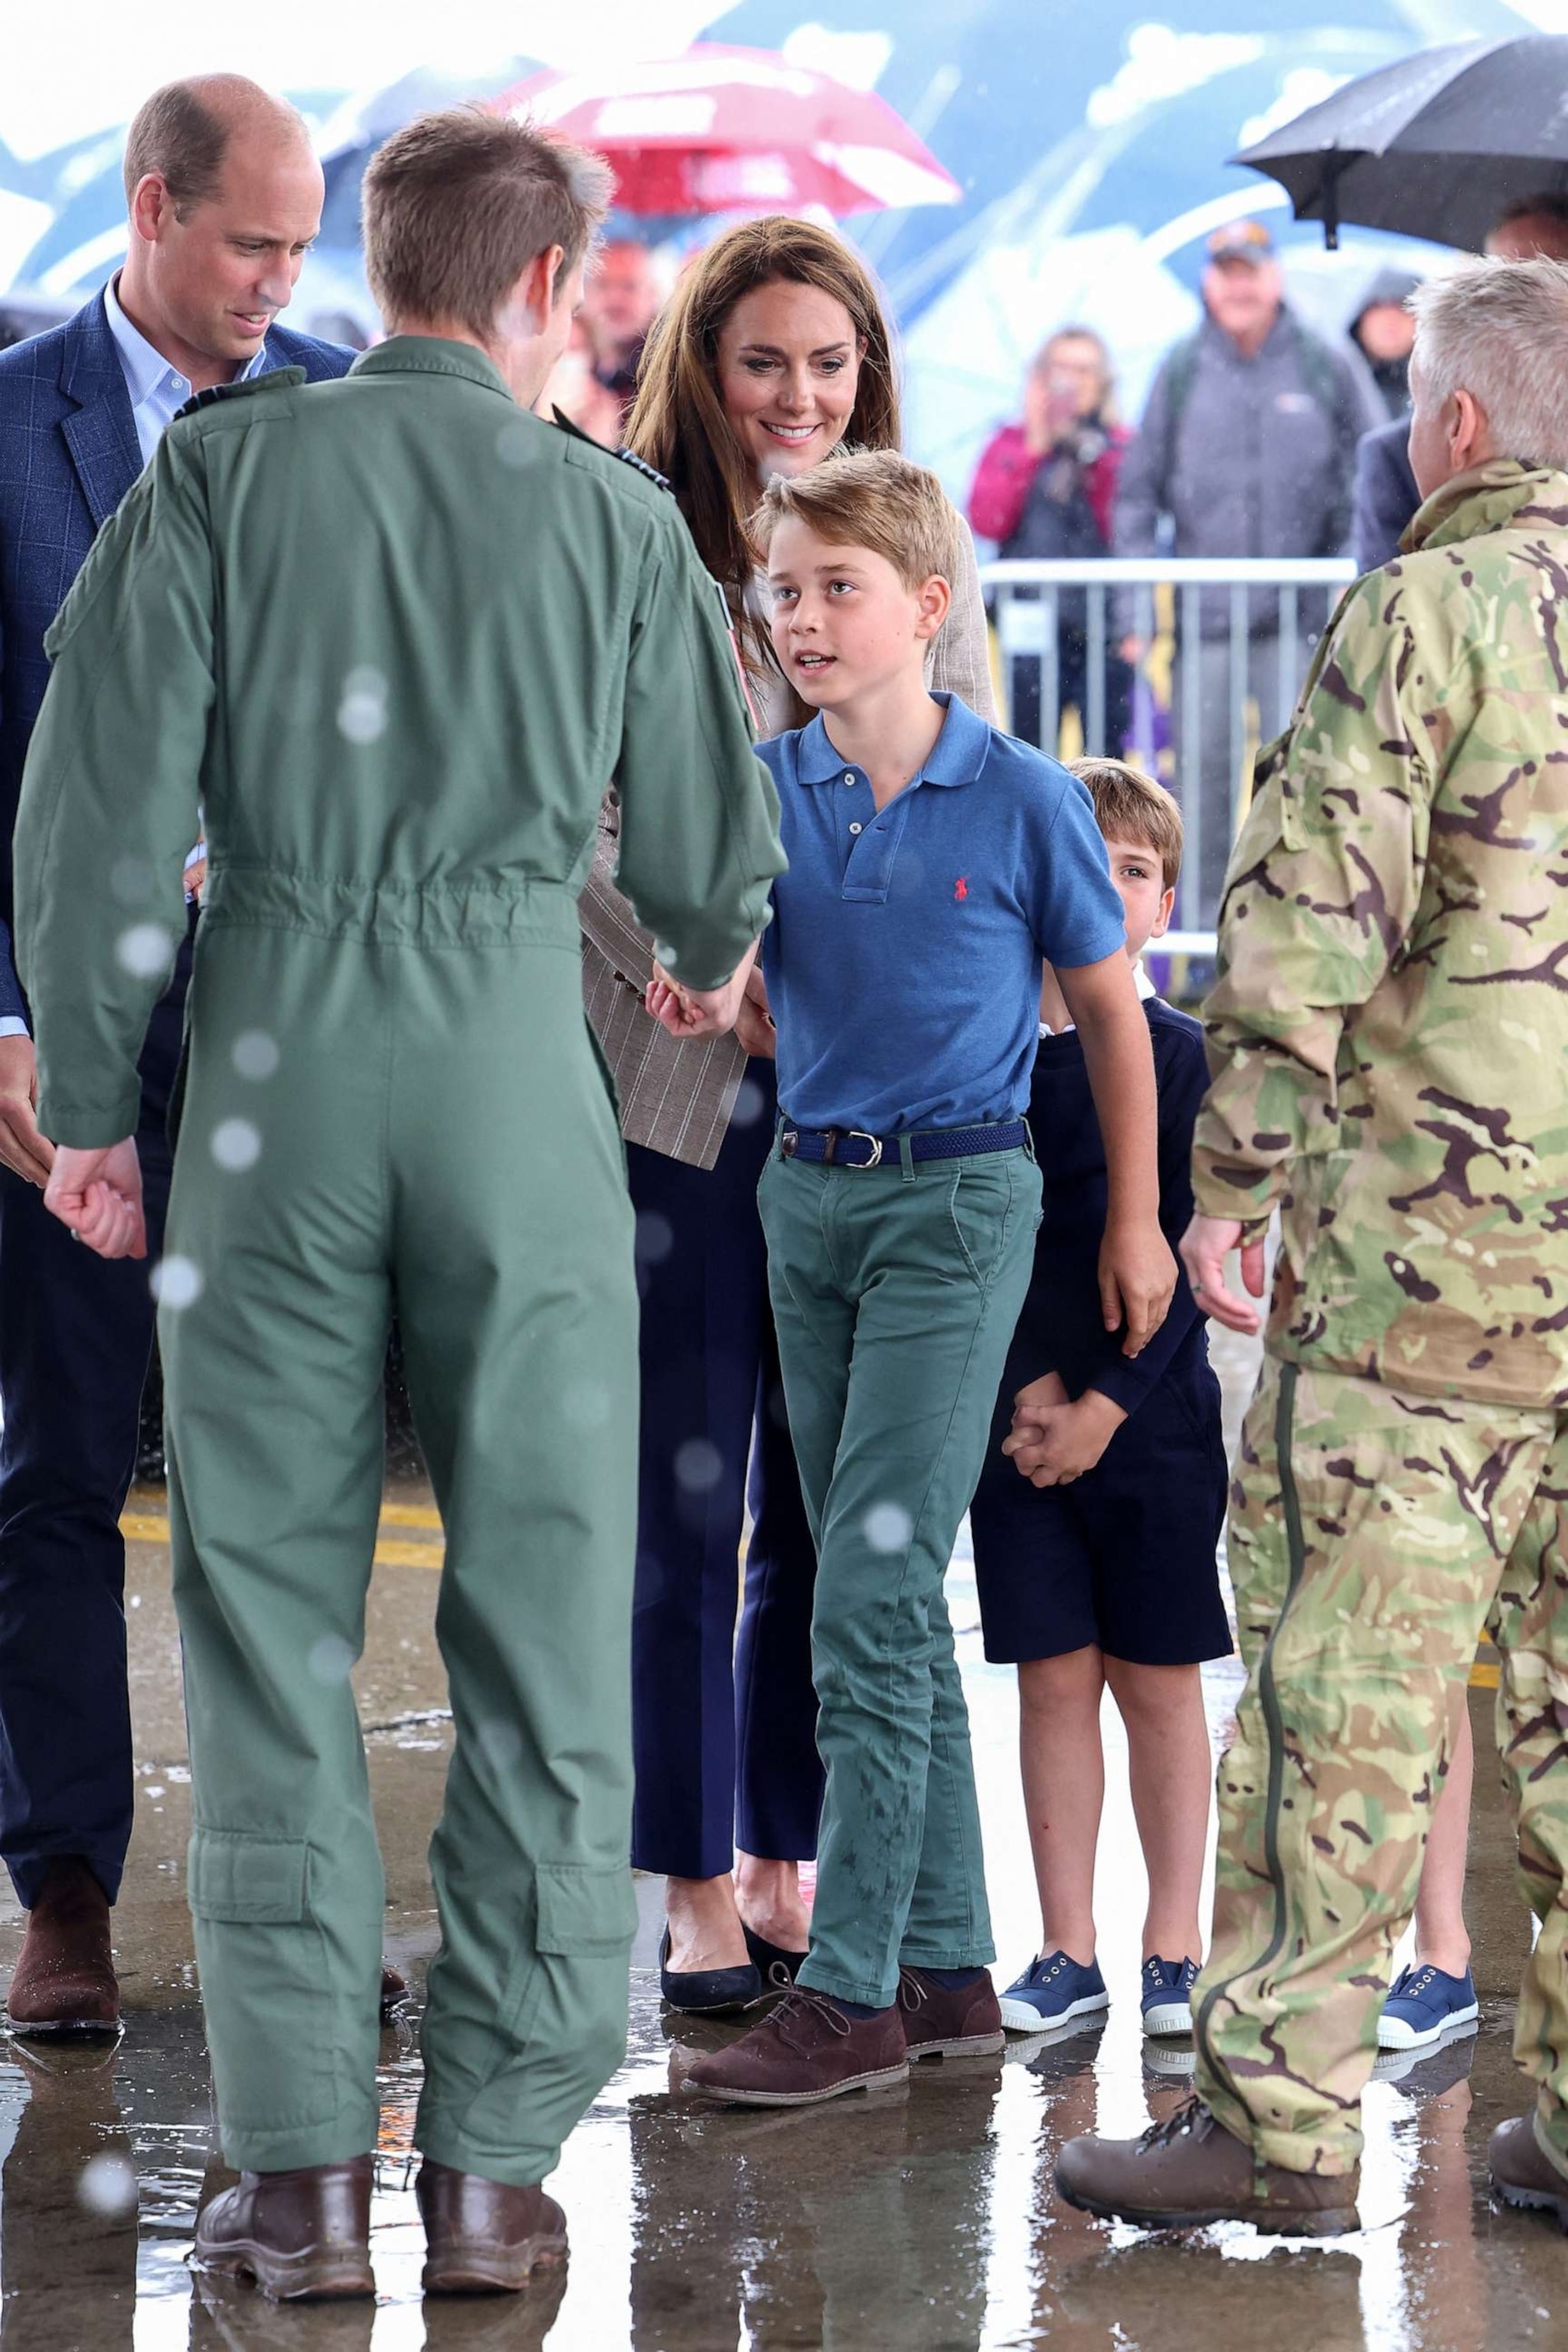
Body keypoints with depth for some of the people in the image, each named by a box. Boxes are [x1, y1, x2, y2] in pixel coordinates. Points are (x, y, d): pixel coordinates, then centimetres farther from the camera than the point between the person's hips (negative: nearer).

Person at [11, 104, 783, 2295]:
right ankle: (497, 2156, 6)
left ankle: (301, 2161, 4)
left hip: (275, 1050, 0)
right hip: (515, 1047, 0)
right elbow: (711, 857, 13)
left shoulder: (224, 469, 3)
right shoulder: (614, 515, 6)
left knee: (269, 1612, 5)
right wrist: (707, 956, 36)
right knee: (541, 1614, 6)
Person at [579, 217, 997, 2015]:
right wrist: (739, 994, -15)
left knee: (830, 1502, 8)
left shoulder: (929, 559, 10)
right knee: (684, 1498, 1)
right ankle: (698, 1895, 10)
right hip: (677, 1087, -3)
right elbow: (592, 837, -6)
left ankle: (787, 1864, 19)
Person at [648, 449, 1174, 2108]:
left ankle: (850, 1992, -8)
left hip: (957, 1195, -5)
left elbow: (1108, 1007, 3)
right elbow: (729, 959, 5)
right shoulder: (765, 789, 4)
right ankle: (950, 1968, 17)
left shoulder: (1021, 800, -7)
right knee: (887, 1599, 10)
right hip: (808, 1190, 5)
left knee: (871, 1593, -11)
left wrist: (1135, 1221, 5)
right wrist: (701, 1000, -19)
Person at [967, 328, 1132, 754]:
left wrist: (1099, 463, -12)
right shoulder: (1011, 444, 12)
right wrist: (1034, 450, -5)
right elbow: (988, 522, -3)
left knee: (1105, 748, -3)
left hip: (1101, 621, -1)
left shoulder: (1120, 447, 6)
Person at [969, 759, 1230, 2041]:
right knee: (1054, 1677, 5)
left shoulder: (1179, 1055, -2)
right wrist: (1024, 1382, -9)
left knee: (1157, 1681, 3)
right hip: (1016, 1414, 2)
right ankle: (1068, 1952, 12)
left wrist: (1105, 1404, -11)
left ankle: (1174, 1951, 11)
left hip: (1150, 1417, -1)